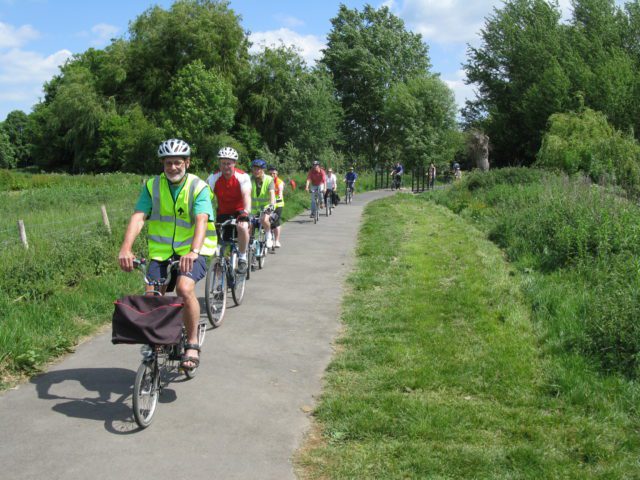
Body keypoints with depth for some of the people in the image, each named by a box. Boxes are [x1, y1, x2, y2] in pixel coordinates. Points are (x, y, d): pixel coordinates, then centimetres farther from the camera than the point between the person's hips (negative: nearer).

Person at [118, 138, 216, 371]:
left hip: (192, 251, -3)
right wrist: (125, 249, -29)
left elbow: (201, 221, -24)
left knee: (185, 288, -29)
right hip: (161, 251, 3)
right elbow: (138, 217, -12)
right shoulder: (152, 186, 0)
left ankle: (192, 344, -11)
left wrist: (193, 251, -42)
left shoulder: (199, 188, -8)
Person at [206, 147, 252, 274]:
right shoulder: (213, 178, -11)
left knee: (242, 227, -35)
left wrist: (245, 213, -49)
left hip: (239, 211, -2)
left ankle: (242, 258, -18)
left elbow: (246, 196, -30)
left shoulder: (242, 177, -17)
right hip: (222, 213, 3)